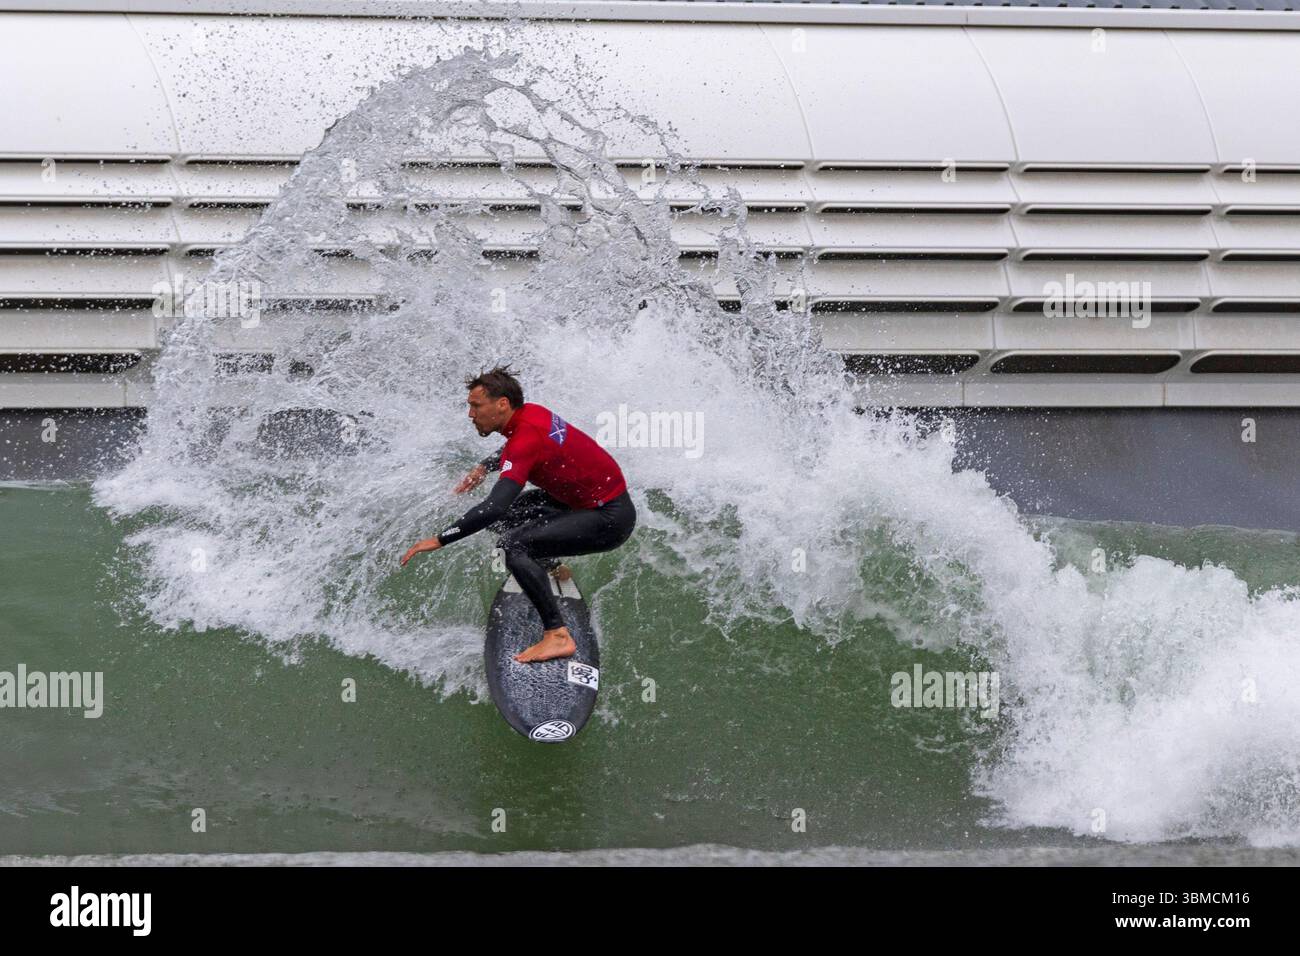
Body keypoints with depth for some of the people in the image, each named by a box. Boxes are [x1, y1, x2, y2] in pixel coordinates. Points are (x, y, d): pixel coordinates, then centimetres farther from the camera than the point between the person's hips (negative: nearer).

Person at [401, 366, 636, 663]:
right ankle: (552, 568, 37)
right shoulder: (529, 413, -1)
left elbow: (495, 507, -35)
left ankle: (557, 635, -27)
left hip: (610, 518, -10)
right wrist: (484, 467, 21)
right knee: (506, 516, 17)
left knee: (513, 545, -24)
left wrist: (439, 540, -32)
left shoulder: (527, 438, -27)